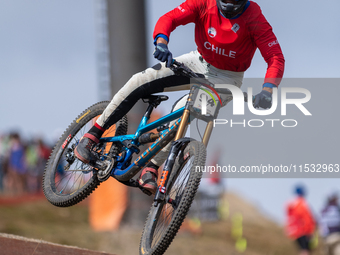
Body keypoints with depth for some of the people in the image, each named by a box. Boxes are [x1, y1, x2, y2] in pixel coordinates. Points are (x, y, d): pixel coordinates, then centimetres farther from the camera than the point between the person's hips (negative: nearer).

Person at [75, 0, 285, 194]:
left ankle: (151, 169, -19)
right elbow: (169, 19, -23)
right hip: (199, 62, 3)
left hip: (225, 79, -3)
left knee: (182, 112, -30)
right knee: (140, 82, -15)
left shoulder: (254, 19, -24)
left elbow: (276, 59, -28)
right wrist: (161, 42, -46)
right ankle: (93, 135, -4)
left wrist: (267, 91, -45)